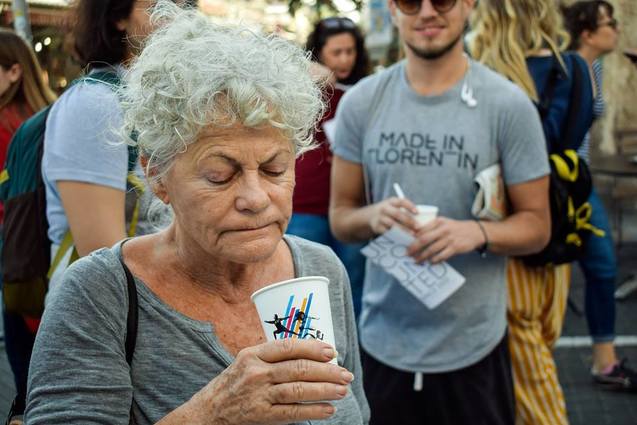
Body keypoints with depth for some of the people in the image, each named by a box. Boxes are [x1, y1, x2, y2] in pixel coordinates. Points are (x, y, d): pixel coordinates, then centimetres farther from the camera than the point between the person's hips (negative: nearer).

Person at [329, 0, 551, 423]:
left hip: (473, 346, -2)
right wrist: (374, 216, -16)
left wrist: (478, 233, -23)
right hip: (382, 341, 2)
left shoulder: (509, 105, -7)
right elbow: (340, 215, 7)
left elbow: (536, 224, -3)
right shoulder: (360, 102, 1)